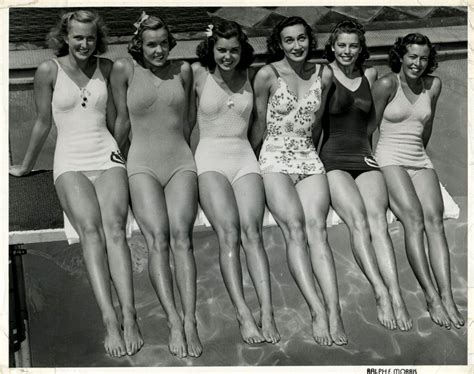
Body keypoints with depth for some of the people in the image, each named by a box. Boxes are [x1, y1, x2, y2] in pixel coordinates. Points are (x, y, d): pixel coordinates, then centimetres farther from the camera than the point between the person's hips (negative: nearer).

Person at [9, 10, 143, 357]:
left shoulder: (106, 68, 12)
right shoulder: (49, 70, 4)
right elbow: (43, 123, 13)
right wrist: (25, 167, 20)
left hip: (107, 156, 2)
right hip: (71, 161, -1)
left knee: (114, 226, -26)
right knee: (90, 229, -28)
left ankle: (129, 315, -37)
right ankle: (110, 319, -38)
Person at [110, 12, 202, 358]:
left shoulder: (183, 70, 11)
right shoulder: (124, 69, 4)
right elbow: (122, 120, 13)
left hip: (181, 163, 1)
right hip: (143, 165, -1)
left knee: (181, 235, -21)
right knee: (158, 238, -22)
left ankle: (190, 320, -28)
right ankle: (174, 322, -29)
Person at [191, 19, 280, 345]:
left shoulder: (249, 77, 15)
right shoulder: (198, 73, 8)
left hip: (245, 158, 2)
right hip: (210, 157, -2)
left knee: (252, 231, -22)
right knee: (229, 232, -24)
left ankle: (268, 313, -31)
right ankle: (244, 315, -31)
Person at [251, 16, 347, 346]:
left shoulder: (324, 75, 8)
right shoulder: (267, 75, -3)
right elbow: (259, 124, 6)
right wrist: (250, 160, 14)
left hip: (309, 160, 3)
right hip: (274, 160, -2)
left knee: (317, 227, -20)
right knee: (295, 228, -23)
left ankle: (334, 312, -29)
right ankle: (318, 311, -29)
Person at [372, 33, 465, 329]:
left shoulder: (433, 85, 11)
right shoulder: (386, 84, -3)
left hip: (420, 161, 4)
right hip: (389, 159, -4)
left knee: (435, 219, -20)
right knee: (414, 218, -25)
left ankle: (448, 298, -29)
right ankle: (432, 297, -28)